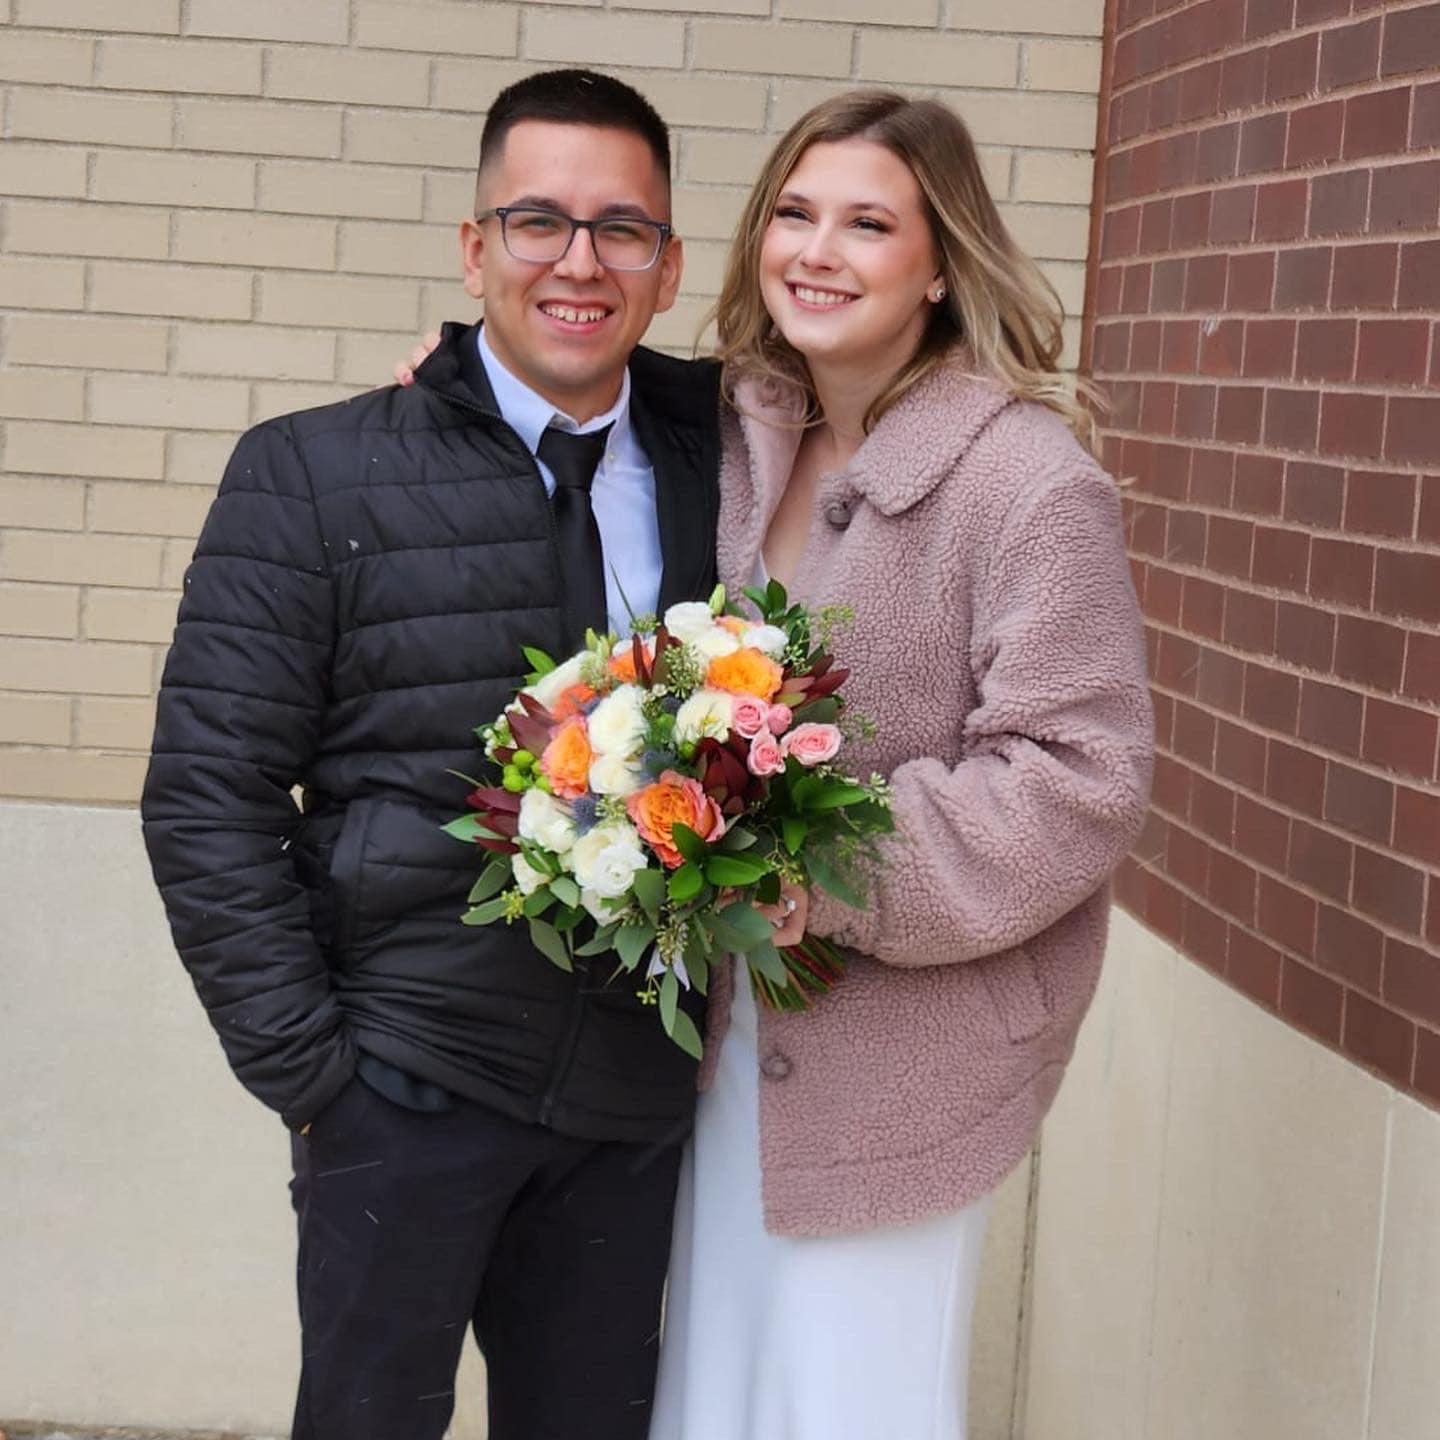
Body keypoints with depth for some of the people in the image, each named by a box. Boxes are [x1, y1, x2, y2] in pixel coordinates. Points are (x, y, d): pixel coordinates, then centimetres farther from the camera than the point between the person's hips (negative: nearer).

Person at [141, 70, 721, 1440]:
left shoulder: (718, 462, 2)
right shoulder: (313, 477, -6)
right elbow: (205, 801, -5)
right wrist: (307, 1071, -9)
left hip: (633, 1099, 3)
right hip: (408, 1088, -3)